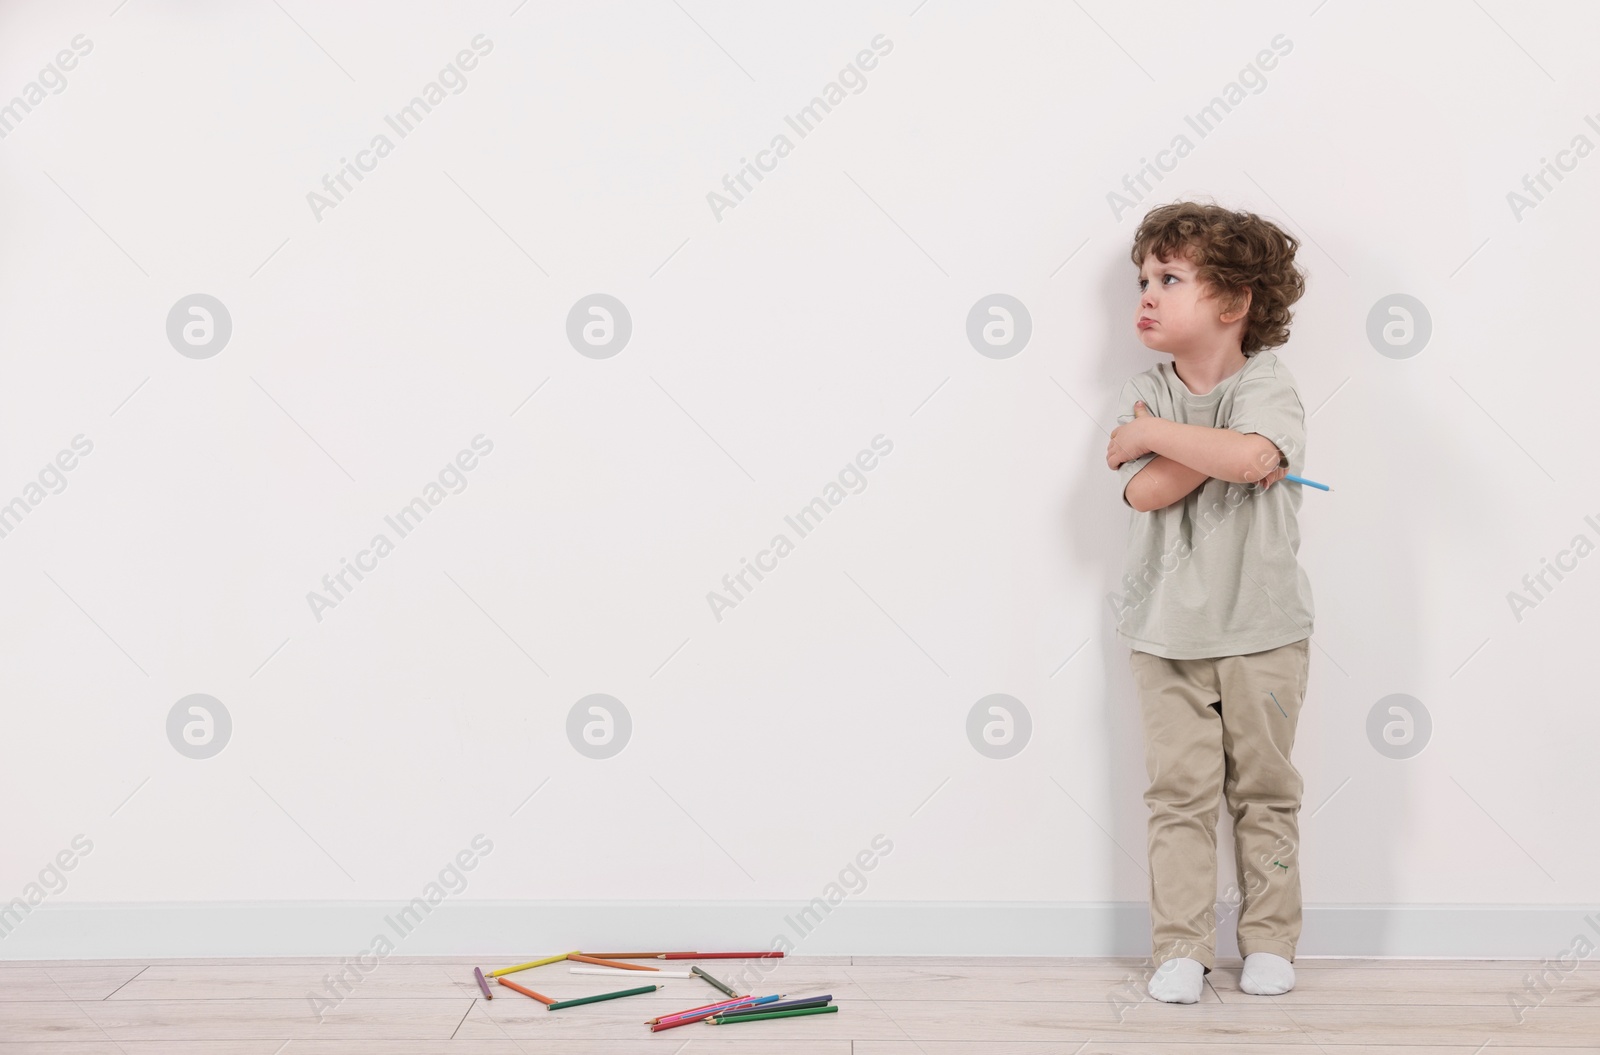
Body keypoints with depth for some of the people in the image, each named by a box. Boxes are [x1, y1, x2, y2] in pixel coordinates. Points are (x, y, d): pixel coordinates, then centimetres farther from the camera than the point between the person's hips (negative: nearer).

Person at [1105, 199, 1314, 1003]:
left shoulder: (1266, 384, -9)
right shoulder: (1145, 393, 1)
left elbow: (1249, 454, -32)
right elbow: (1145, 492, -15)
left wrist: (1149, 435, -21)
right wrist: (1219, 452, -21)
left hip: (1261, 629, -2)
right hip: (1167, 630, 2)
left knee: (1265, 790, 9)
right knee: (1178, 792, 3)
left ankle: (1269, 941, 22)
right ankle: (1180, 949, 10)